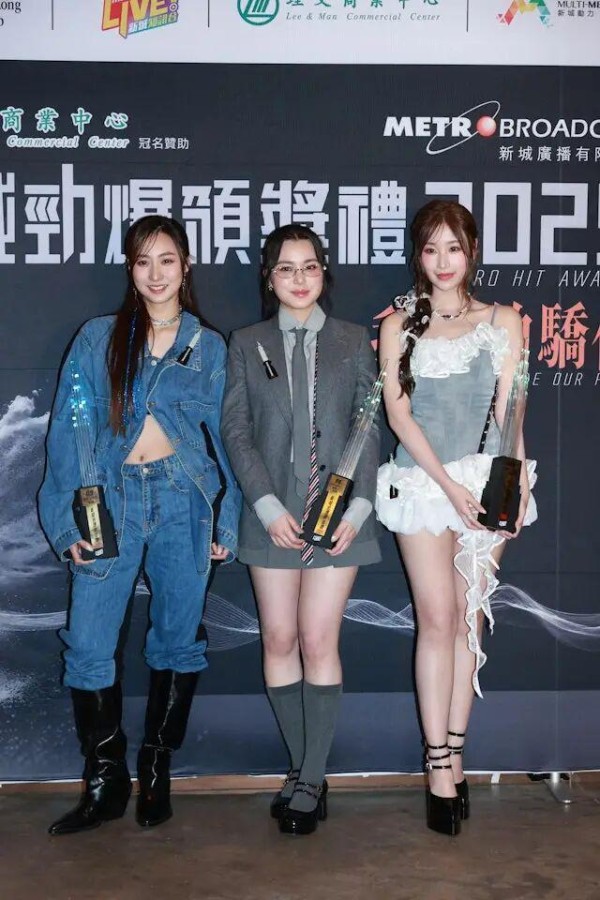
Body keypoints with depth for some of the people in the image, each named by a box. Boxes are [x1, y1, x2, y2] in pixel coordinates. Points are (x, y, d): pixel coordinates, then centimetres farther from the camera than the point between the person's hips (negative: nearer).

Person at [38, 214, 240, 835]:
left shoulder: (210, 347, 10)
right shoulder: (98, 338, 8)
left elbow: (224, 437, 11)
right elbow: (67, 428, 3)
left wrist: (226, 523, 3)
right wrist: (71, 520, -5)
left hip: (185, 500, 1)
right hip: (113, 498, 0)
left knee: (178, 641, 5)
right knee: (88, 645, -5)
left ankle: (156, 772, 21)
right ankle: (105, 780, 10)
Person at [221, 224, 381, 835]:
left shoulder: (354, 342, 9)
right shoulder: (246, 344, 9)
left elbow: (369, 428, 5)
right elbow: (235, 429, 2)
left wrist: (358, 506, -7)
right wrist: (269, 506, -8)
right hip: (273, 516, 1)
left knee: (318, 641, -4)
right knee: (279, 641, 3)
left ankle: (310, 780, 6)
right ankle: (304, 770, 17)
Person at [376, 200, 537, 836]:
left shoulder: (502, 322, 10)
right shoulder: (399, 325, 7)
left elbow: (508, 411, 4)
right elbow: (398, 412, -1)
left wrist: (515, 482, -12)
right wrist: (449, 484, -11)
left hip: (486, 481, 1)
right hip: (422, 482, -1)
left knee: (470, 618, 4)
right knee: (438, 619, -6)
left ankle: (450, 755, 14)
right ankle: (442, 766, 1)